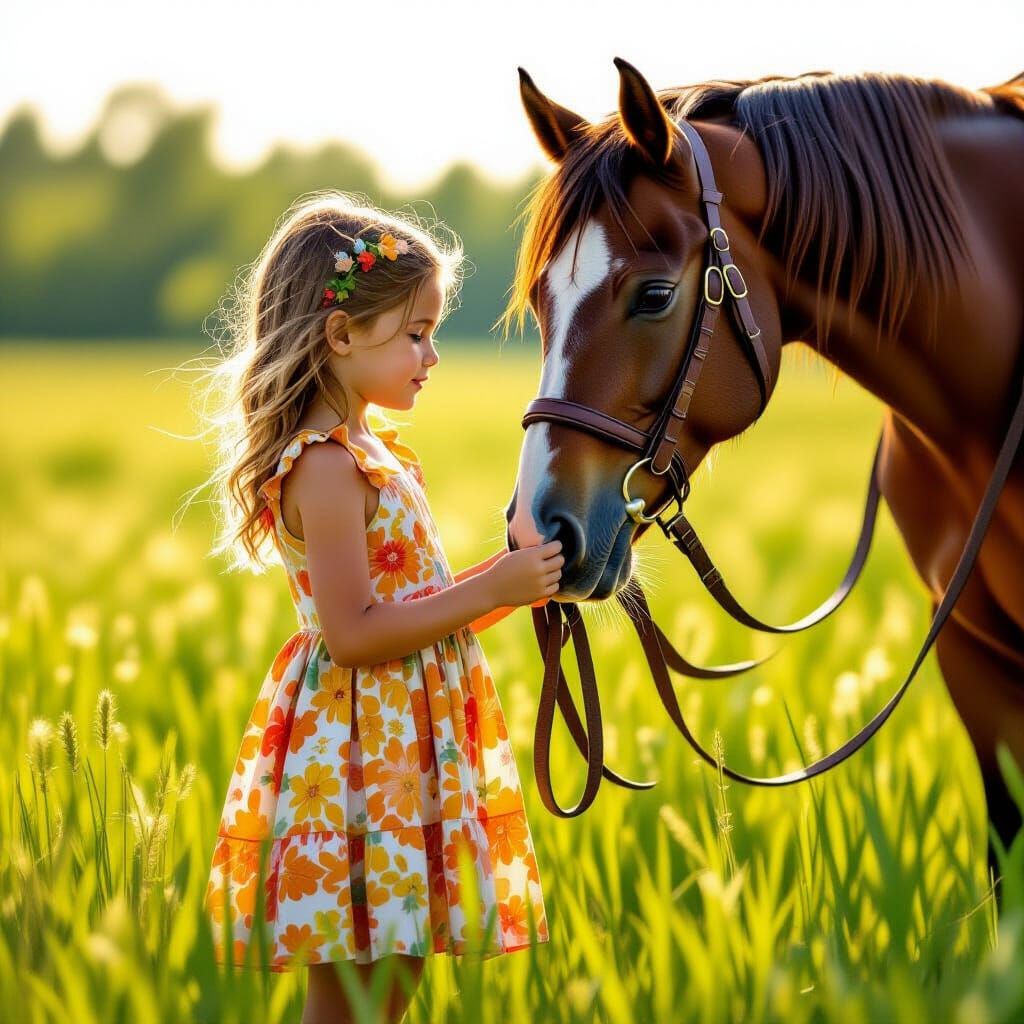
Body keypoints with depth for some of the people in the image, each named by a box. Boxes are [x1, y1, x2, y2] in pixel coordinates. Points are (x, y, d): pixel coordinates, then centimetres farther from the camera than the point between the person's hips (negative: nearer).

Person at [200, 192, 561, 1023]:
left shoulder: (375, 452, 15)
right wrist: (490, 591, -19)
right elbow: (353, 634, -22)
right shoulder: (327, 467, -16)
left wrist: (509, 580, 8)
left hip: (413, 742, 10)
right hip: (358, 746, -9)